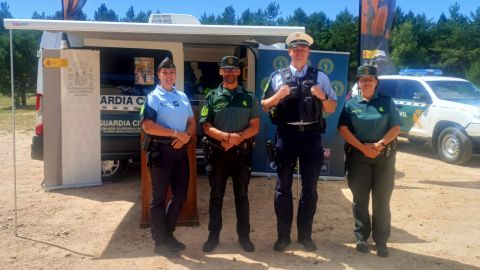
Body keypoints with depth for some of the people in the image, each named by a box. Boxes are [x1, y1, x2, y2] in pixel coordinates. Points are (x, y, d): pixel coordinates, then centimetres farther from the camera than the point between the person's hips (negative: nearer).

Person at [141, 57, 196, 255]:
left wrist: (186, 136, -6)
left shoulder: (183, 96, 14)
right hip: (161, 150, -6)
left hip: (180, 150, 7)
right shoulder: (153, 97, -5)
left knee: (180, 195, 12)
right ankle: (161, 241, 14)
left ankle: (168, 235, 28)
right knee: (159, 197, 2)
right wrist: (176, 133, -17)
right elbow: (147, 126, -16)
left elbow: (191, 122, 15)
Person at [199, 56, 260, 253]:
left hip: (242, 152, 1)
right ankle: (213, 235, 19)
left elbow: (255, 127, 1)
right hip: (218, 152, 0)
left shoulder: (249, 97, 6)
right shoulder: (212, 97, 3)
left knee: (242, 195, 9)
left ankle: (244, 236, 19)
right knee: (216, 195, 8)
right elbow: (206, 127, -4)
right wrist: (227, 136, -19)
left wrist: (238, 137, -17)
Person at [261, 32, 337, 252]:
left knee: (310, 187, 9)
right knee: (283, 187, 6)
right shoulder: (278, 76, 6)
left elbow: (332, 109, 8)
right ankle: (283, 236, 19)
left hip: (311, 135, 1)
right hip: (286, 135, -1)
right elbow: (264, 106, 7)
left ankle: (305, 235, 24)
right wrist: (278, 96, -12)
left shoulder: (320, 77, 7)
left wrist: (323, 97, -12)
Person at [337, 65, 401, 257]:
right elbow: (343, 129, -4)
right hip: (358, 155, 0)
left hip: (384, 156, 0)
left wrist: (380, 144, -16)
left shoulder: (387, 102, 8)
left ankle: (381, 241, 11)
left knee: (381, 200, 3)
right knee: (360, 199, 5)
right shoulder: (351, 104, 6)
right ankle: (362, 238, 16)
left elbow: (396, 128, 1)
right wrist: (363, 147, -15)